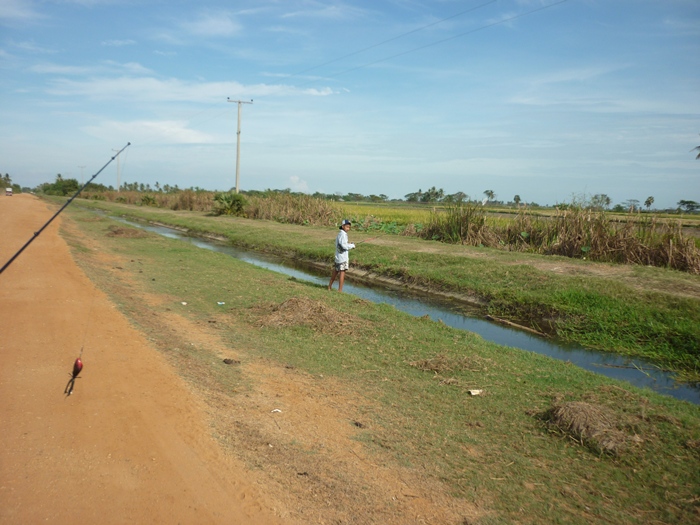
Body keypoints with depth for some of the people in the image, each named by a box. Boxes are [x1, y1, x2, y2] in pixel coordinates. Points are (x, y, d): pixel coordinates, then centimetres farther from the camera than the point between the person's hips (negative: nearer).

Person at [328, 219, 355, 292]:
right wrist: (352, 245, -9)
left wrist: (348, 244, 7)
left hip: (338, 256, 10)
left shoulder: (340, 234, 13)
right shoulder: (342, 234, -16)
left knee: (336, 271, 18)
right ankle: (340, 290, -5)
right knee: (342, 272, -6)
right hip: (342, 257, -10)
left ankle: (330, 286, 28)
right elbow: (344, 246, -23)